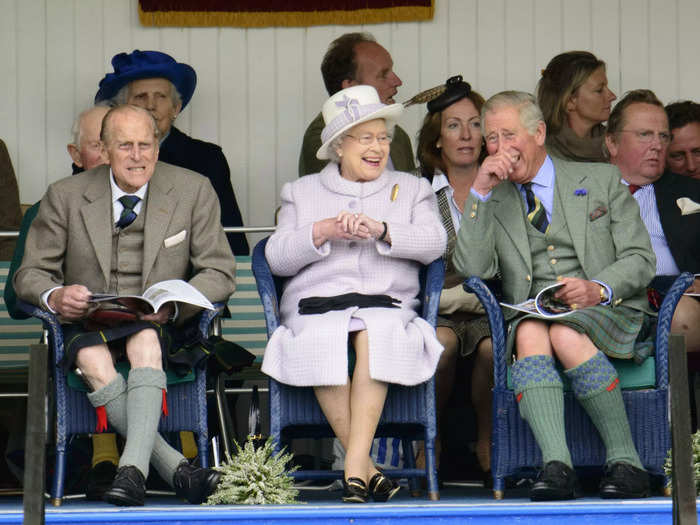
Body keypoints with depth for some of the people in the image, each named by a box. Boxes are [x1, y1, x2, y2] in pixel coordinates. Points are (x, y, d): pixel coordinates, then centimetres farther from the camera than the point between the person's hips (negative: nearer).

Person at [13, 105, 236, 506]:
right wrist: (54, 296, -22)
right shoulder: (65, 196, 2)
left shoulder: (194, 192, 2)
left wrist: (172, 304, -20)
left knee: (146, 342, -36)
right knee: (94, 361, -34)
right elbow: (31, 273, 4)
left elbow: (220, 273, 1)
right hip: (86, 323, 1)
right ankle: (178, 469, -40)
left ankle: (133, 470, -48)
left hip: (156, 325, 0)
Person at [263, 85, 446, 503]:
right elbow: (278, 258, 10)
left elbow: (434, 243, 3)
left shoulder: (412, 189, 22)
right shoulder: (303, 192, 22)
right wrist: (323, 231, -7)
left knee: (375, 336, -37)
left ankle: (354, 466, -41)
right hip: (316, 306, 0)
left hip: (386, 304, 0)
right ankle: (368, 469, -32)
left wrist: (381, 230, -13)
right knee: (322, 343, -36)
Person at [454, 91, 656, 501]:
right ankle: (557, 466, -46)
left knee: (567, 334, -35)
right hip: (531, 312, 2)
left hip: (606, 312, -2)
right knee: (531, 334, -34)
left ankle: (626, 461, -29)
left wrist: (599, 289, -15)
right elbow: (473, 269, 0)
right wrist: (480, 191, -5)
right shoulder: (493, 201, 17)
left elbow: (640, 260, 5)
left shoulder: (601, 181, 13)